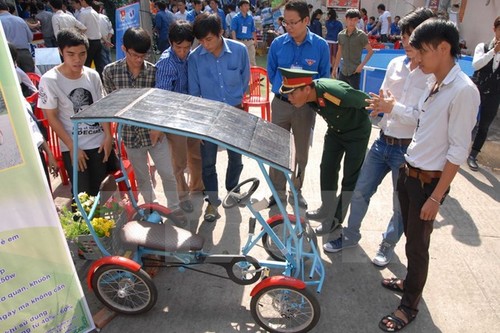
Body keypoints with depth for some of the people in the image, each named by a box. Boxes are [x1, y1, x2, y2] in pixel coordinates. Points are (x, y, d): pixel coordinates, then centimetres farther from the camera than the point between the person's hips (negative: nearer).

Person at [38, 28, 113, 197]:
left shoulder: (92, 75, -3)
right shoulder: (49, 80, -13)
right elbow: (51, 117, -9)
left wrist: (108, 136, -4)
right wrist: (72, 147, -12)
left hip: (99, 142, 3)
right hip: (72, 147, -3)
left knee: (100, 190, 10)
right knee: (82, 194, 3)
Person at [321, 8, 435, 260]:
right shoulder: (395, 64, 3)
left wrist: (394, 108, -22)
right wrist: (378, 105, -8)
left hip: (408, 150, -5)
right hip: (383, 142, 5)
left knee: (401, 204, 13)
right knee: (360, 191, 13)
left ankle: (388, 244, 37)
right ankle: (350, 235, 35)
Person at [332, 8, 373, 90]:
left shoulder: (361, 35, -6)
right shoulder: (341, 35, 5)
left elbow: (370, 51, -3)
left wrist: (361, 65, -13)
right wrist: (335, 68, 13)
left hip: (355, 71, -4)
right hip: (343, 71, 4)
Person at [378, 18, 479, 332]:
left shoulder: (463, 91, -19)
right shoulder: (435, 83, 5)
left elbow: (458, 151, -19)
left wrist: (435, 197, -17)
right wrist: (408, 169, 14)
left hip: (428, 180, -7)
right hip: (409, 171, 7)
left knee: (417, 245, 7)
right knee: (410, 237, 22)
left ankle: (410, 306, 26)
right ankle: (410, 281, 44)